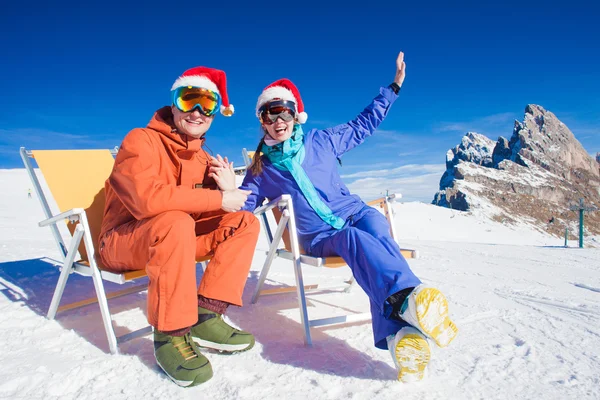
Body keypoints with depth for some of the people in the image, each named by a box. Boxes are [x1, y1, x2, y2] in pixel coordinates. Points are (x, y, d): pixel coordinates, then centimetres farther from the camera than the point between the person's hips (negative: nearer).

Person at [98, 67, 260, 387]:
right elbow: (146, 198, -33)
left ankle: (205, 315, -14)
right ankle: (170, 335, -24)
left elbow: (205, 205, 3)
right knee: (177, 222, -38)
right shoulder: (142, 140, -15)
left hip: (175, 240, 7)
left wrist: (228, 190, -20)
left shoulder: (201, 156, 7)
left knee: (245, 221, -7)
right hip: (123, 242, -7)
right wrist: (218, 199, -28)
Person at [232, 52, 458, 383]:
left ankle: (396, 332, -54)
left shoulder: (320, 141, 12)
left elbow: (363, 125, 20)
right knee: (354, 239, -35)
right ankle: (407, 297, -60)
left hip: (355, 213, 1)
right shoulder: (261, 167, 9)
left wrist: (393, 87, 20)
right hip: (319, 237, -1)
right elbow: (243, 206, 9)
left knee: (376, 229, -34)